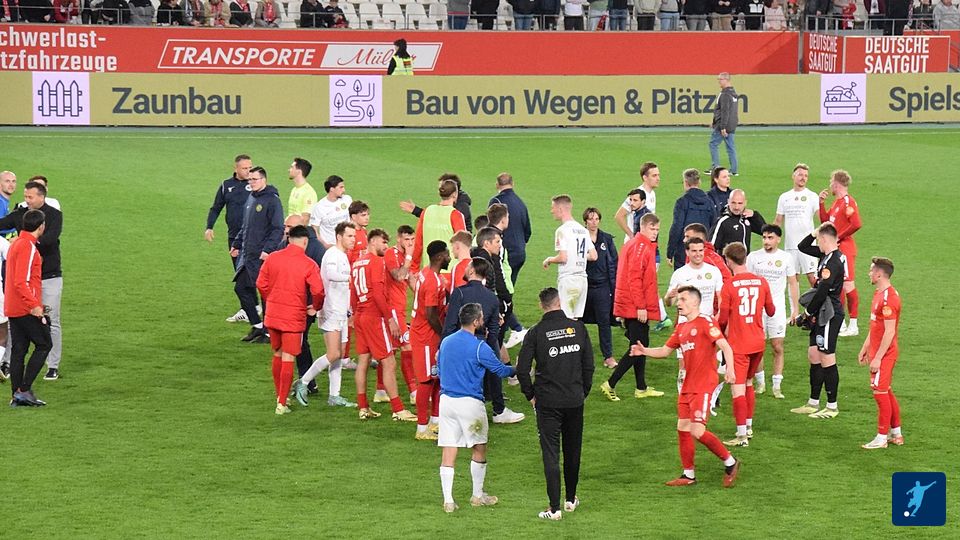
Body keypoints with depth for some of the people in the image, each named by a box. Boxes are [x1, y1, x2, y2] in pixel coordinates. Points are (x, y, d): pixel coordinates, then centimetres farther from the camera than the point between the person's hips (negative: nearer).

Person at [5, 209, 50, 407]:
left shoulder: (15, 243, 16)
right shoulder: (28, 246, -15)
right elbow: (21, 282, -22)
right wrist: (34, 305, -25)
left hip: (13, 308, 9)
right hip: (27, 308, -9)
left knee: (18, 350, 8)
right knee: (44, 345, -2)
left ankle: (17, 396, 8)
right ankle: (24, 390, -6)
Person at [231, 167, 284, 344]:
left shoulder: (272, 200, -11)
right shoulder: (250, 198, 14)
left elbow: (278, 229, -15)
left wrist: (268, 249, -23)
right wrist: (237, 244, 19)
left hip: (263, 257, -9)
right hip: (247, 255, 9)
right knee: (241, 288, 9)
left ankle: (269, 332, 7)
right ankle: (257, 325, 21)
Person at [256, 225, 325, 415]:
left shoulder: (272, 258, 0)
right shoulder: (308, 264, -11)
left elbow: (261, 284, 4)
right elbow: (318, 291, -16)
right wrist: (314, 308, 4)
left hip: (272, 315, 4)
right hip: (294, 317, -4)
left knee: (277, 355, 19)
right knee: (288, 359, 1)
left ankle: (280, 397, 29)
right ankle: (282, 403, 0)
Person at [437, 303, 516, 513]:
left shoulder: (445, 342, 8)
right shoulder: (479, 347, -11)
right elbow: (500, 370, -2)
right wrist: (516, 369, 18)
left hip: (446, 400, 5)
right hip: (470, 403, -5)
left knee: (448, 452, 3)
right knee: (479, 449, 13)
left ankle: (448, 501, 0)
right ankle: (478, 495, 22)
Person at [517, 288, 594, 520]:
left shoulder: (536, 333, -8)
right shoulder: (578, 327, 0)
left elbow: (522, 369, -10)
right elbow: (589, 364, 4)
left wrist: (531, 395, 4)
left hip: (548, 402, -3)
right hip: (575, 401, 3)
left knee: (550, 453, 0)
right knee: (572, 450, 17)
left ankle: (555, 508, -3)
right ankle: (571, 499, 30)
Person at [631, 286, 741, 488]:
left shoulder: (705, 322, -9)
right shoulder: (681, 328, 16)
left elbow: (725, 346, -17)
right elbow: (665, 351, 20)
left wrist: (730, 369, -32)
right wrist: (644, 351, 3)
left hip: (703, 386, -9)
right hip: (687, 386, 9)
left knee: (697, 431, -14)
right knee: (682, 429, 8)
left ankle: (730, 463, 3)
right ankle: (689, 475, 18)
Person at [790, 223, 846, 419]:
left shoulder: (833, 261, -19)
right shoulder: (828, 255, 11)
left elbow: (822, 291, -22)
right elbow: (803, 247, 24)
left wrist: (807, 312, -11)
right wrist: (815, 232, 9)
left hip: (830, 314, -10)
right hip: (822, 314, 10)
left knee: (827, 358, -4)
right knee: (813, 354, 14)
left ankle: (832, 406, 3)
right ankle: (813, 403, 21)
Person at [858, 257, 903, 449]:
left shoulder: (888, 298, -20)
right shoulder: (879, 293, 12)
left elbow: (889, 332, -23)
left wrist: (878, 358, -22)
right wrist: (865, 348, 21)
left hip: (884, 353, -10)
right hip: (877, 351, 10)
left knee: (880, 393, -4)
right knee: (886, 392, 15)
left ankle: (882, 438, 3)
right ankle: (896, 434, 23)